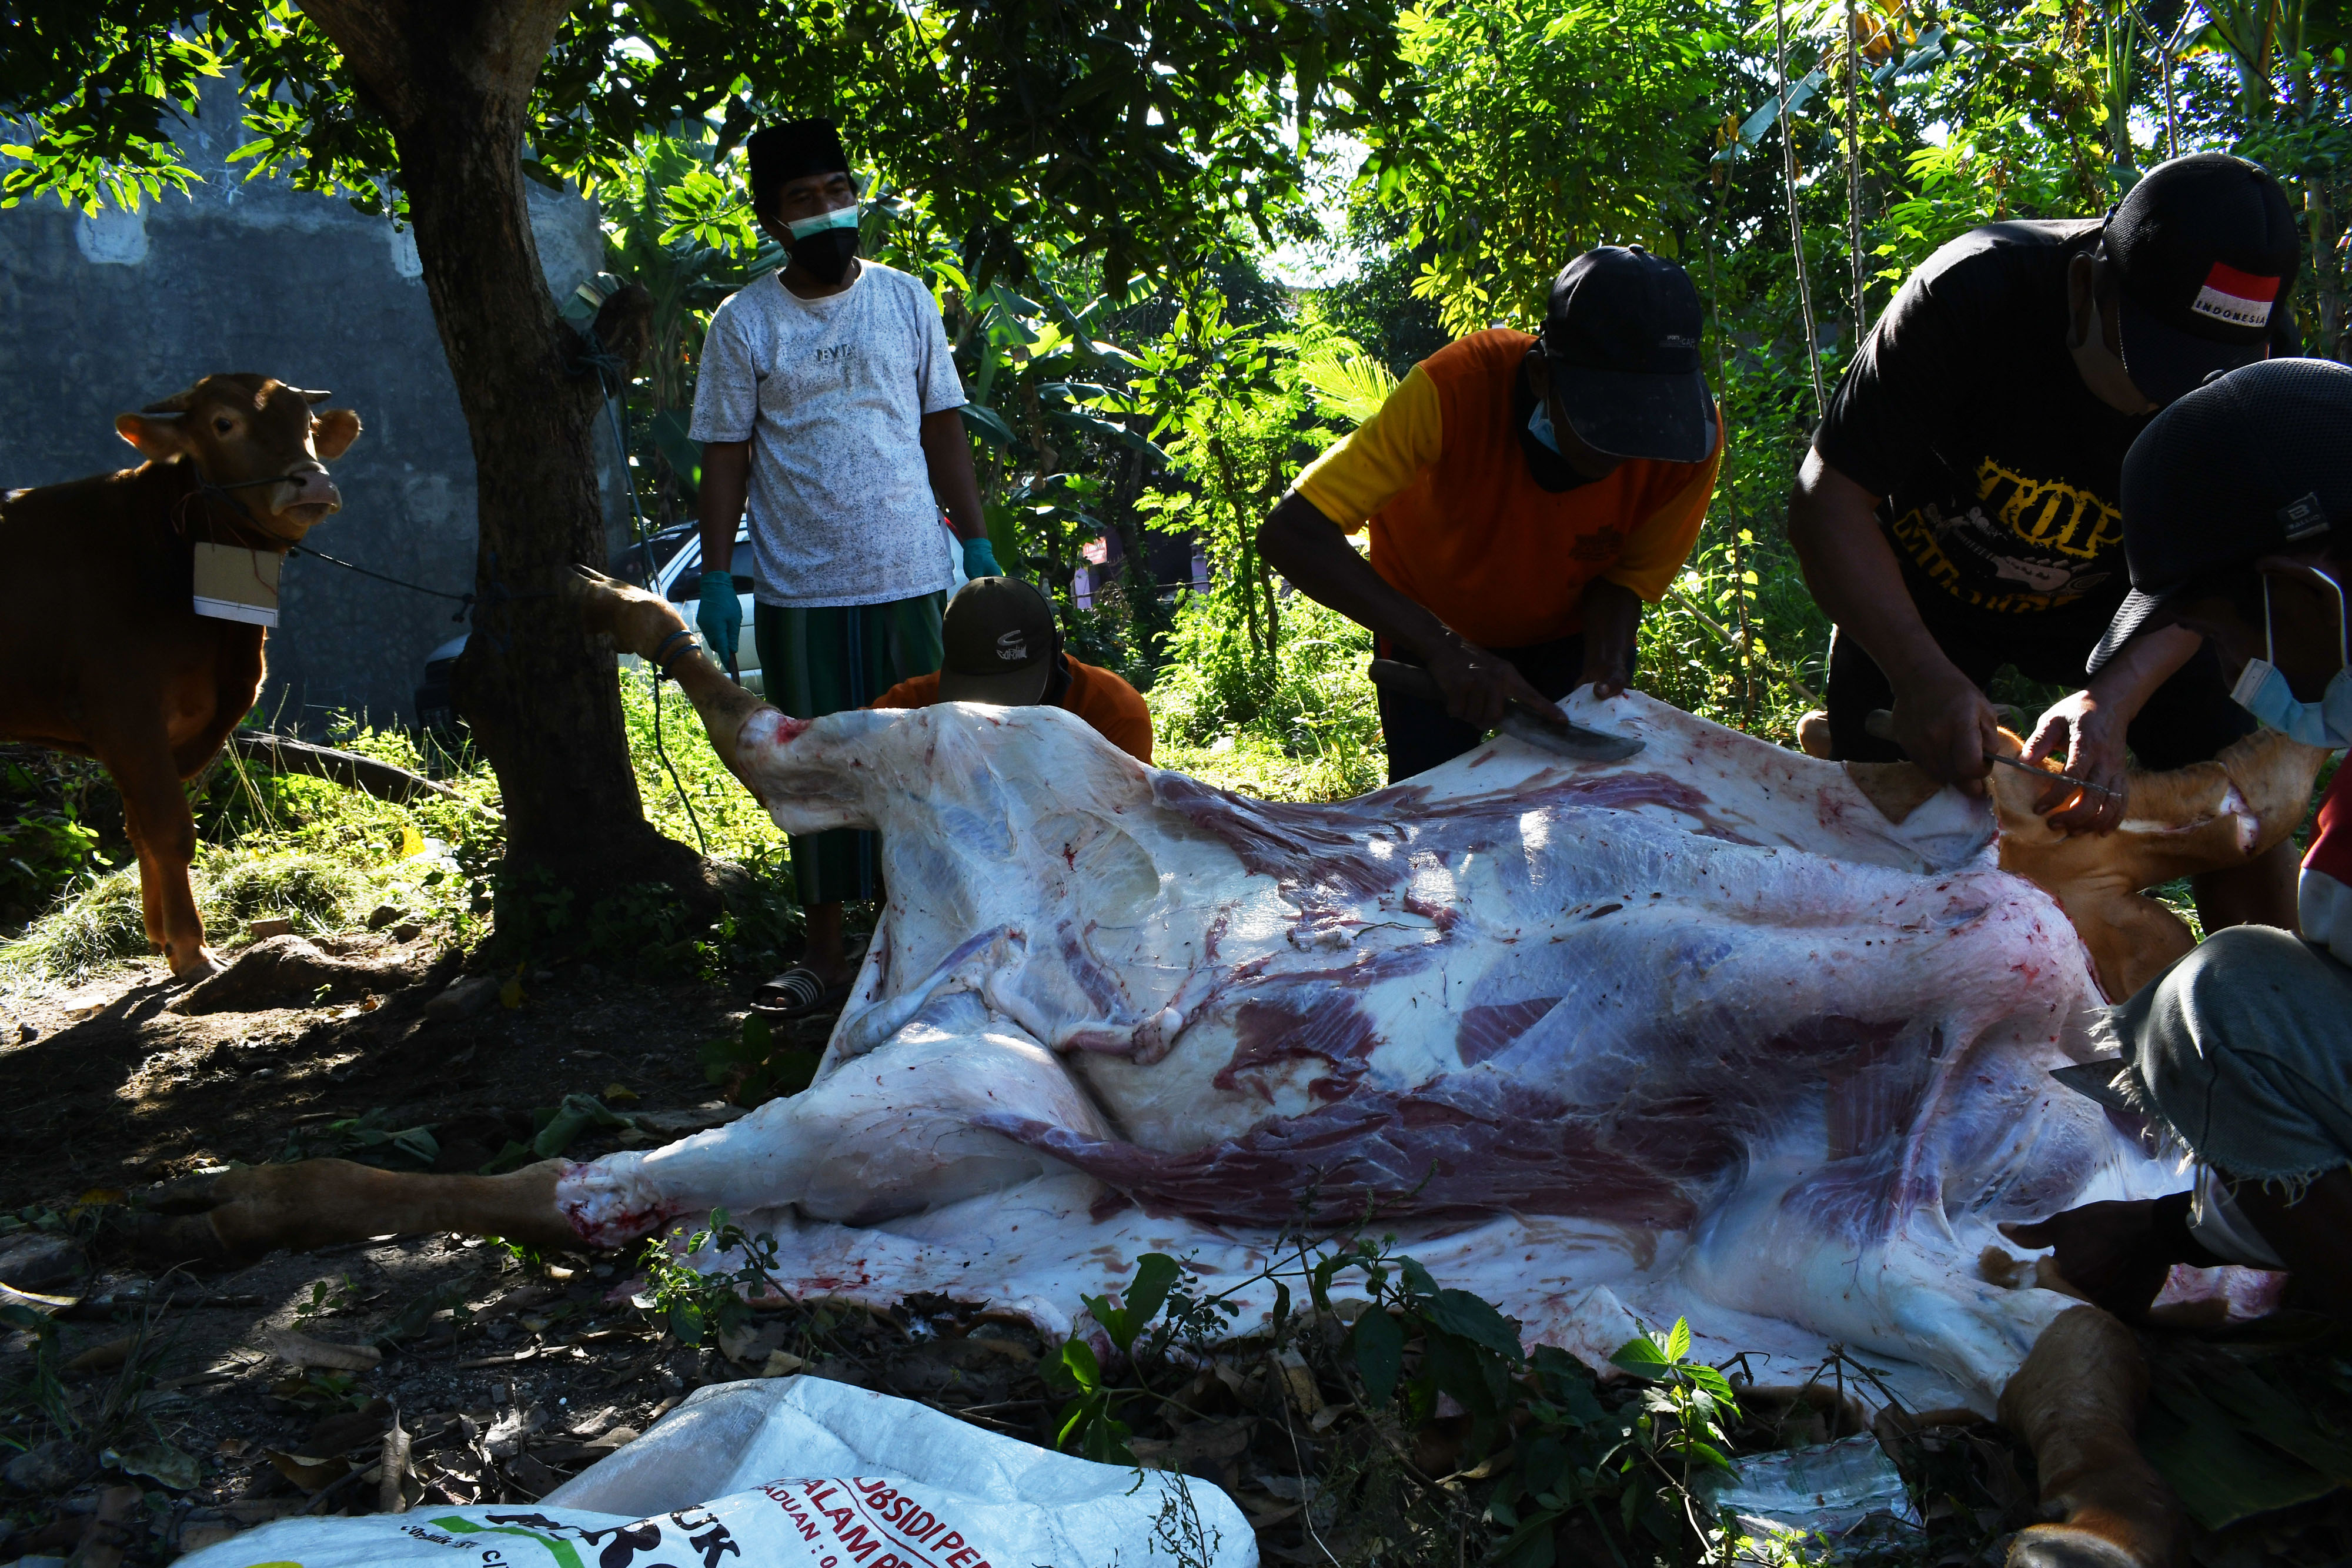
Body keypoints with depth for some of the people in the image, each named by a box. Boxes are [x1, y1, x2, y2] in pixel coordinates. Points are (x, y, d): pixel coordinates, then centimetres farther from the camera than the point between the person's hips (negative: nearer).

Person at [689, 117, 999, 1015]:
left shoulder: (906, 301, 7)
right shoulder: (743, 324, 2)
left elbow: (944, 431, 10)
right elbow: (726, 459, 2)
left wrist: (979, 547, 6)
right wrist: (715, 581, -4)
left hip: (911, 578, 1)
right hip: (798, 593, -1)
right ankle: (825, 951, 17)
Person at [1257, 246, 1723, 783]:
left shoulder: (1692, 436, -30)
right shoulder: (1455, 390, -39)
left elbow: (1627, 577, -13)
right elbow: (1291, 534, -43)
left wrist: (1605, 666, -35)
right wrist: (1441, 645, -50)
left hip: (1569, 632, 2)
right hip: (1432, 629, -2)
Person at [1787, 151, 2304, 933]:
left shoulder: (2257, 353, -24)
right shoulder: (1975, 292, -34)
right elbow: (1830, 496, -32)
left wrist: (2117, 697, -40)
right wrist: (1920, 672, -46)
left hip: (2099, 597, 2)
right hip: (1919, 591, -2)